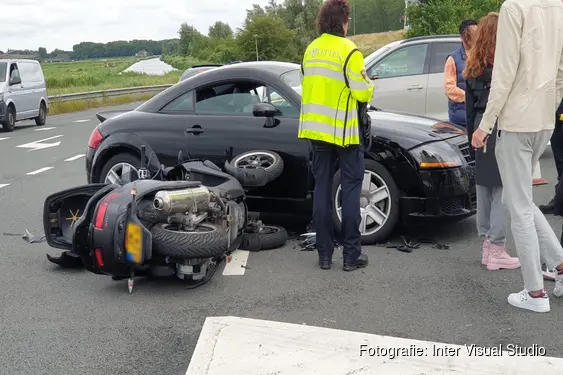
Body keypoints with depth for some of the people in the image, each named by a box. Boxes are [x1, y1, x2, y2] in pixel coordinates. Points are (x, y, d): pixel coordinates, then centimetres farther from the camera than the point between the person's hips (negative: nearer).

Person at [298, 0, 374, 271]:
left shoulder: (310, 50, 8)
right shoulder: (348, 50, -12)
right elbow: (362, 92, -13)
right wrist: (369, 84, 8)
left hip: (317, 128, 6)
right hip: (344, 130, -6)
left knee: (322, 189, 9)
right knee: (350, 190, 3)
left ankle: (324, 253, 11)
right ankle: (351, 254, 4)